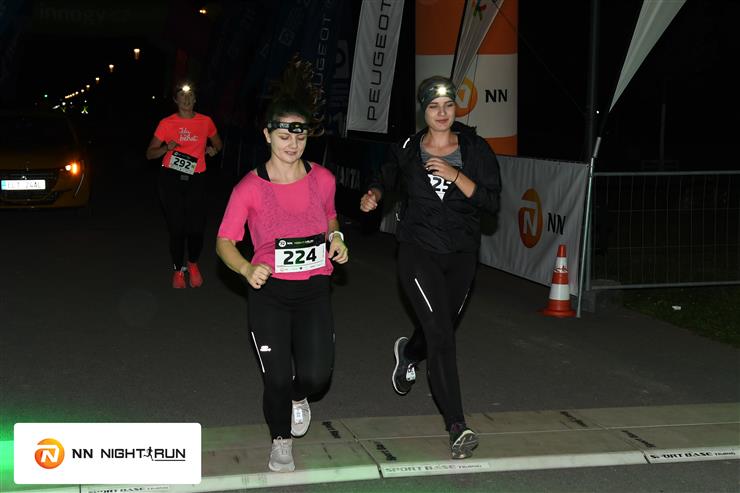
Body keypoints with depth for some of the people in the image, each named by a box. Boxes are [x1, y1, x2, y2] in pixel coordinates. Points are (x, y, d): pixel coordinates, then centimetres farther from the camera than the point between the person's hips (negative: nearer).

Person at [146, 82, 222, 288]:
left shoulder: (206, 122, 7)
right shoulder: (166, 123, 3)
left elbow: (218, 144, 25)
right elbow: (150, 153, 5)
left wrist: (213, 150, 2)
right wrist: (167, 148, -14)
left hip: (195, 179, 1)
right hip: (170, 178, -1)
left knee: (196, 227, -6)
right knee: (176, 227, 0)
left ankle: (193, 264, 22)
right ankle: (178, 270, 19)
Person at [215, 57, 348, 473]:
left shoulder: (323, 179, -1)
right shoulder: (250, 188, -10)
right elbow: (225, 242, -5)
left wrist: (335, 238, 0)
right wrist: (247, 269, -24)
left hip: (314, 289, 2)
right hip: (269, 290, -2)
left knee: (316, 374, -14)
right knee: (277, 379, -3)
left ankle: (299, 398, 26)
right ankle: (281, 442, 28)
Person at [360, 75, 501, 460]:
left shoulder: (475, 149, -2)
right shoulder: (407, 150, -1)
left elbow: (492, 202, -11)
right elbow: (385, 178, 20)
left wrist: (455, 176, -22)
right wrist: (374, 194, -1)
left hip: (461, 254, 3)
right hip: (418, 250, -3)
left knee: (441, 328, 19)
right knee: (441, 334, -16)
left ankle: (408, 353, 58)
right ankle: (457, 428, -16)